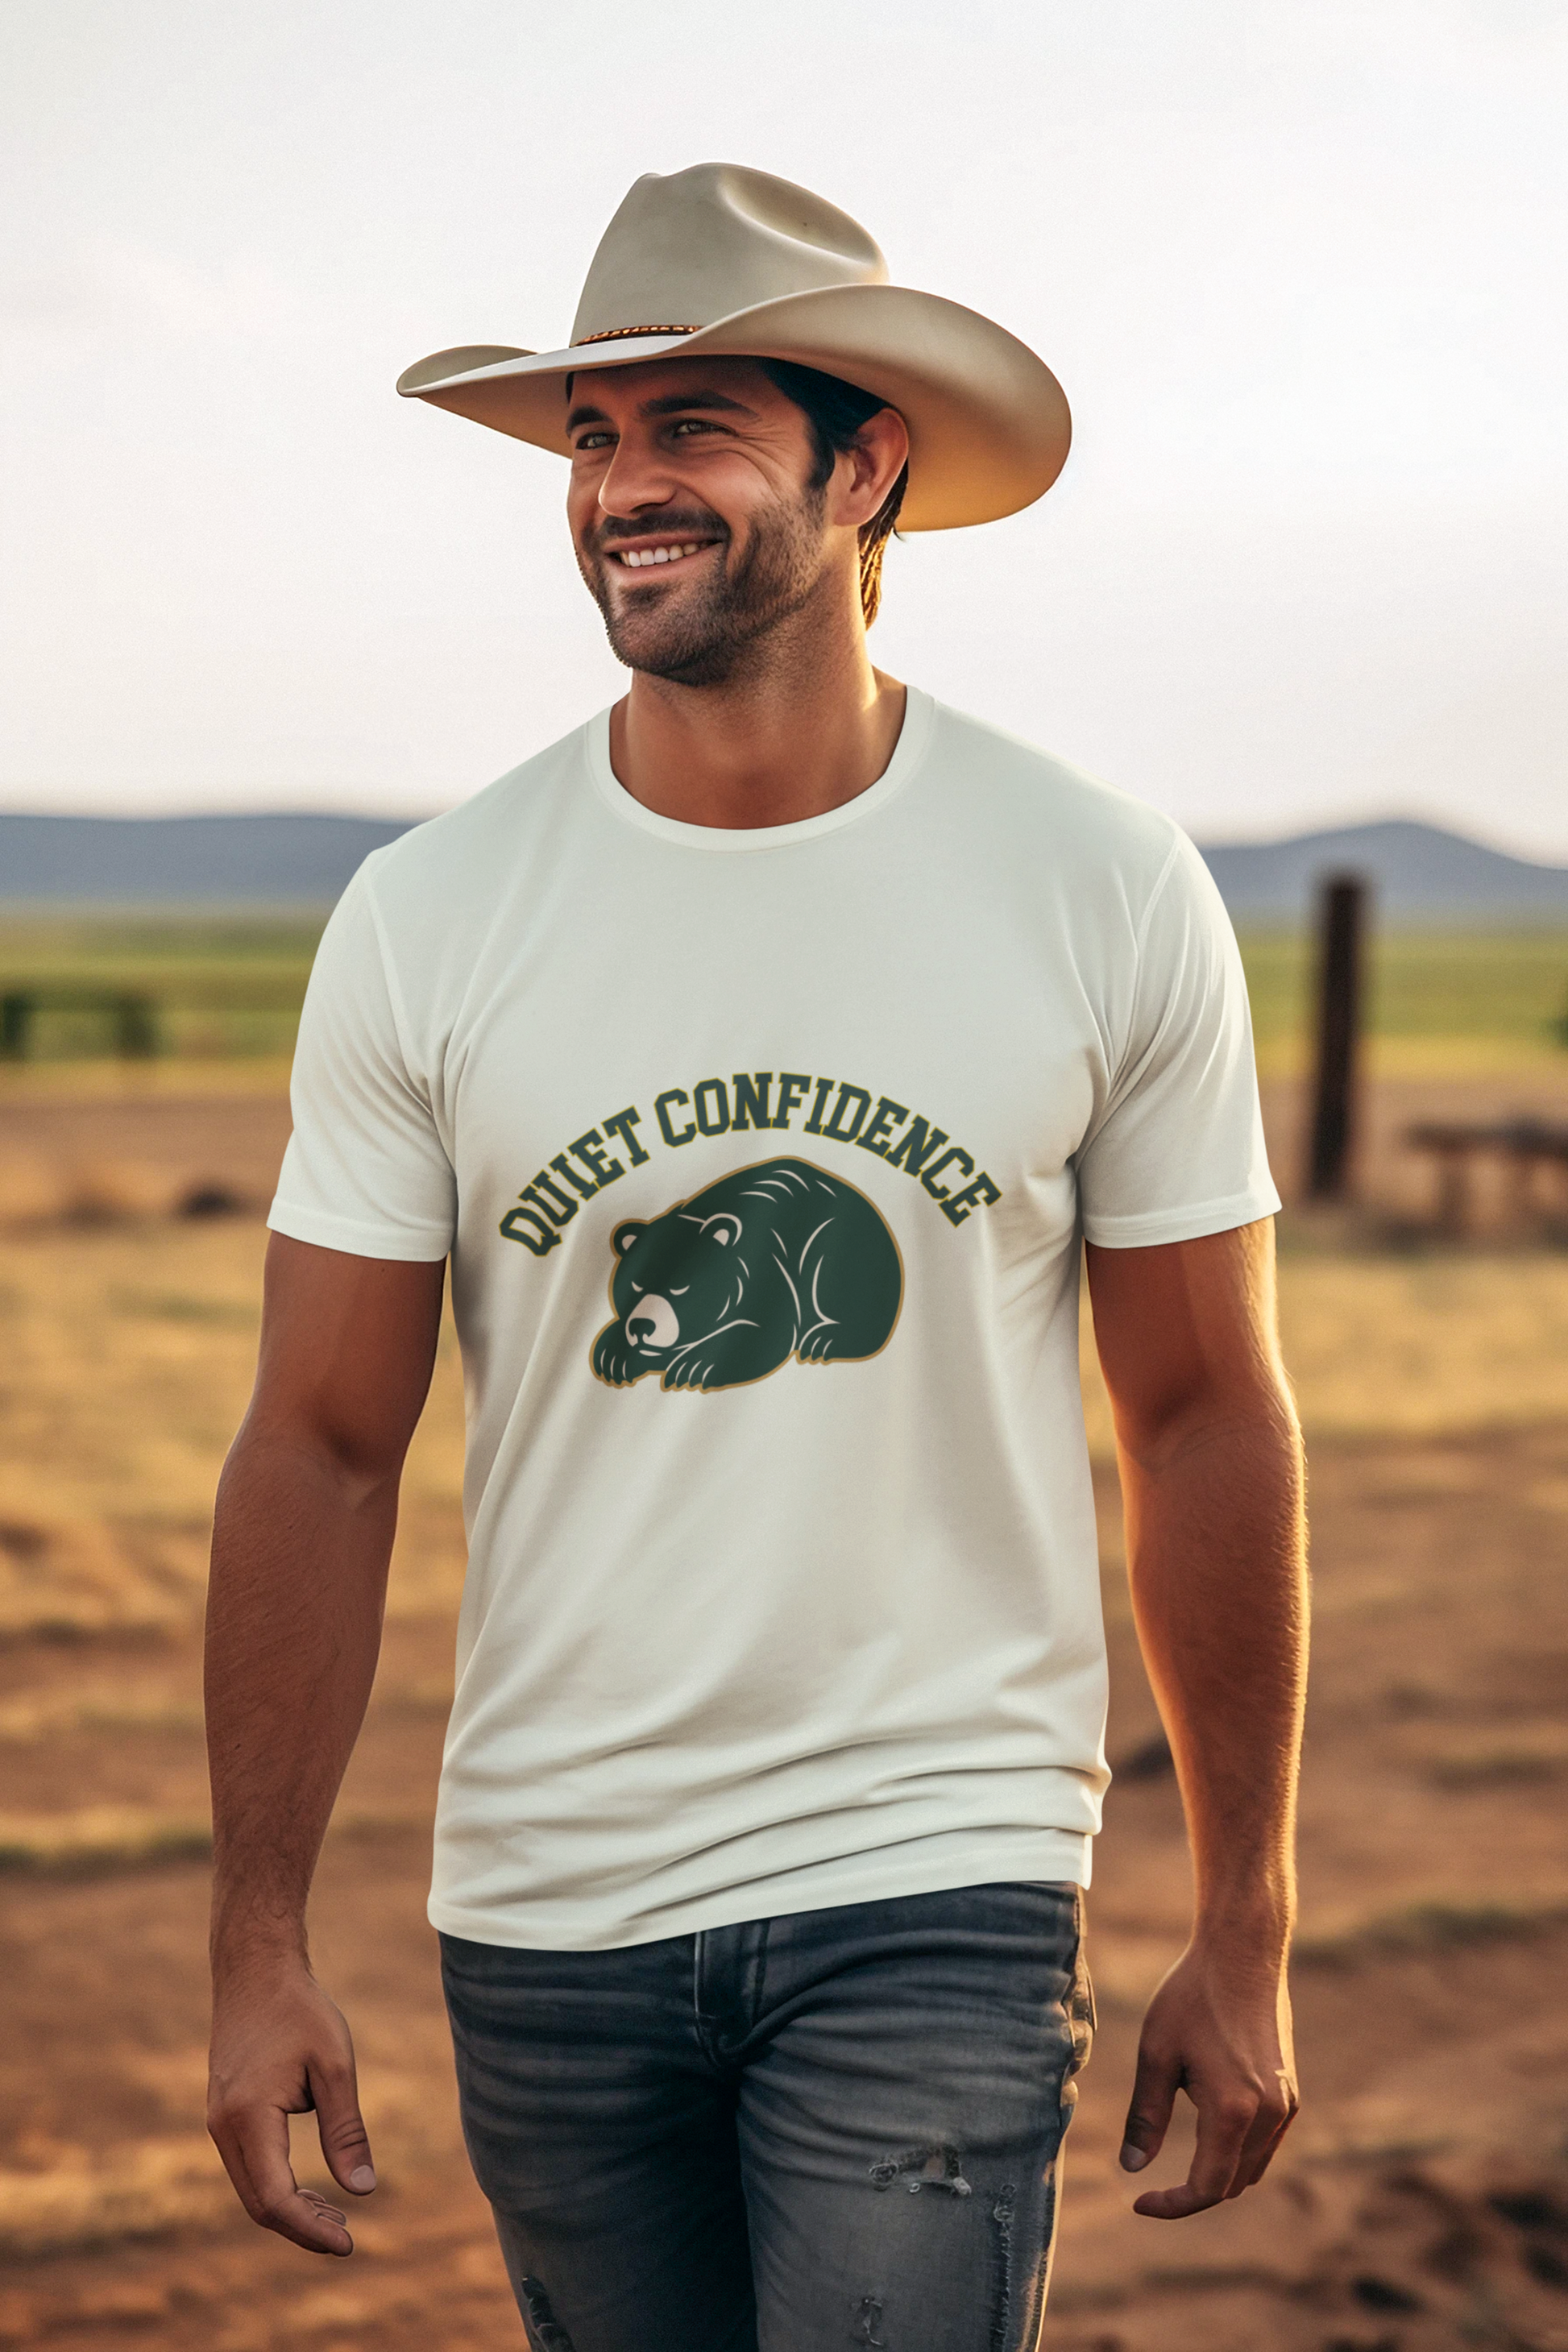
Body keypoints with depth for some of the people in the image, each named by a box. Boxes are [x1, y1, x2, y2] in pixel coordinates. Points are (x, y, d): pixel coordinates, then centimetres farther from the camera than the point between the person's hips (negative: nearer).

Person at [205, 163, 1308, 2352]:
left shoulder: (1110, 894, -4)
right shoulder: (425, 919, -4)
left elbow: (1205, 1419, 2)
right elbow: (322, 1449, 0)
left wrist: (1245, 1932, 4)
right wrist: (261, 1942, -2)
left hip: (944, 1898, -1)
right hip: (546, 1919, 2)